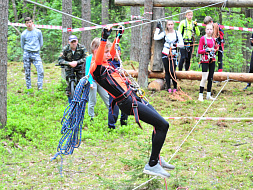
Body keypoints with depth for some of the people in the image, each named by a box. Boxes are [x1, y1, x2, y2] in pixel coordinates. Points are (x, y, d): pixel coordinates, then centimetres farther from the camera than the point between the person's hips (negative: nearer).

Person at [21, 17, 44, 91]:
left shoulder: (38, 32, 4)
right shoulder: (24, 34, 3)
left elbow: (41, 43, 14)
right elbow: (22, 46, 15)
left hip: (36, 54, 0)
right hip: (27, 54, 1)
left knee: (41, 71, -15)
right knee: (27, 73, 3)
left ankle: (40, 88, -9)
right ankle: (29, 89, 11)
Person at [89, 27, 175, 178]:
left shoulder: (106, 63, 15)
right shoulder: (96, 68, -12)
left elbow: (112, 53, 35)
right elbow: (98, 58, -34)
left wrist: (118, 37, 37)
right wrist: (104, 39, -43)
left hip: (134, 97, 11)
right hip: (128, 103, -11)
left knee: (159, 124, 21)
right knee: (163, 125, -14)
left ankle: (156, 159, 35)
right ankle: (152, 165, -9)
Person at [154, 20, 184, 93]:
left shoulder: (177, 33, 3)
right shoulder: (164, 33, 6)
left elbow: (182, 44, 2)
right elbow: (156, 38, -7)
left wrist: (175, 44, -15)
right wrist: (158, 28, 0)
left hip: (173, 54, -2)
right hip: (165, 54, 2)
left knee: (172, 72, -9)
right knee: (167, 71, 3)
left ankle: (175, 87, 6)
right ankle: (168, 88, 10)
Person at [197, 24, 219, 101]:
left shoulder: (213, 39, 12)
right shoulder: (202, 38, -4)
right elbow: (199, 51, -7)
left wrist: (217, 46, 1)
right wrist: (207, 50, -20)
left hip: (212, 60, 6)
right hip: (205, 60, -6)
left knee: (211, 78, 8)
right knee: (204, 78, -12)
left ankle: (208, 95, 15)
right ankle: (200, 95, -7)